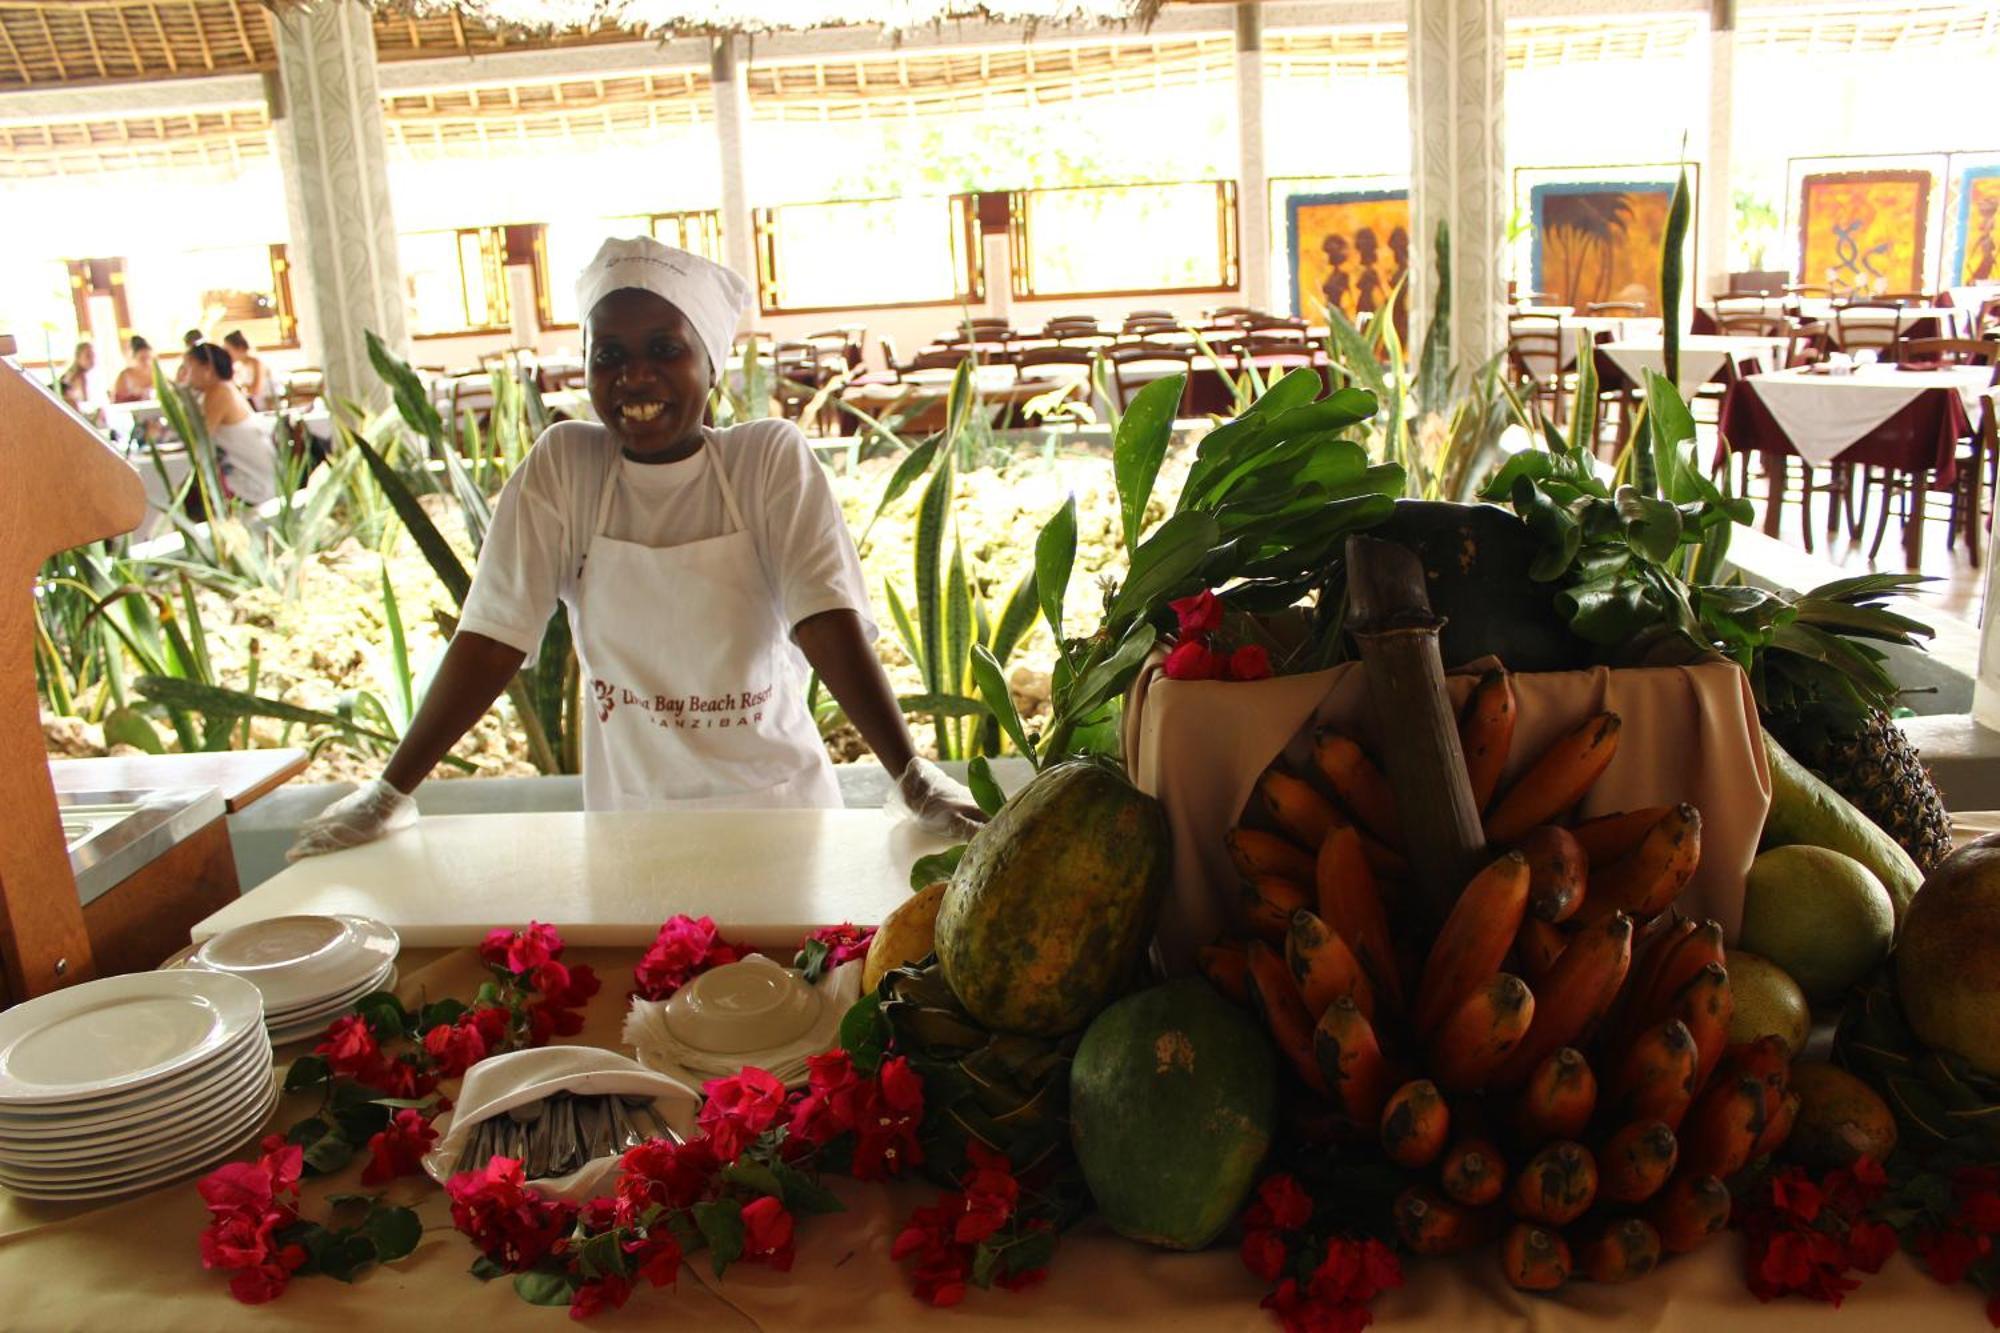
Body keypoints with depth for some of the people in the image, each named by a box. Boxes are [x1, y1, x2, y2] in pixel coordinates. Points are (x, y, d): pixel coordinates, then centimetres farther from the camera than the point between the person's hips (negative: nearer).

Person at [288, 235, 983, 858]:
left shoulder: (771, 457, -10)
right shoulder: (561, 465, -7)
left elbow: (828, 623, -17)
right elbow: (491, 637, -7)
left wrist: (915, 776, -27)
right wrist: (389, 792, -10)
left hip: (776, 801, -1)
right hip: (629, 809, 1)